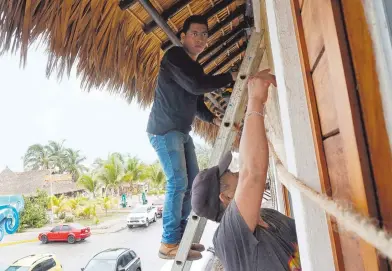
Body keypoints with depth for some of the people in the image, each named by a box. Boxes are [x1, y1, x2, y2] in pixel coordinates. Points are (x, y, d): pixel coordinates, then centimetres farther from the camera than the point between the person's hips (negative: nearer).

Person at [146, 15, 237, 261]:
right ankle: (169, 243, -1)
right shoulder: (174, 56, -7)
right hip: (164, 130, -9)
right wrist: (230, 77, -11)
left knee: (193, 182, 7)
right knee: (178, 182, -14)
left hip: (182, 132, 9)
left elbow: (197, 103, 19)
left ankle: (181, 236, 18)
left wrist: (214, 119, 4)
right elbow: (197, 85, -21)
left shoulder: (196, 68, 20)